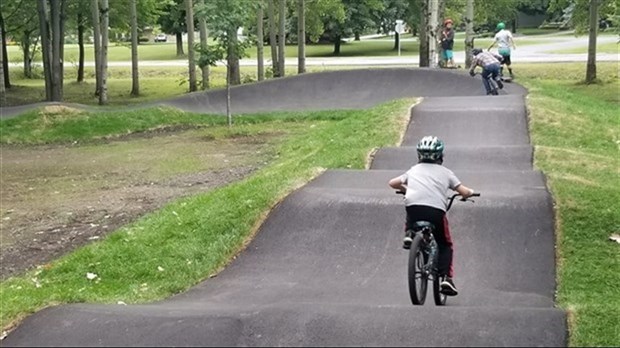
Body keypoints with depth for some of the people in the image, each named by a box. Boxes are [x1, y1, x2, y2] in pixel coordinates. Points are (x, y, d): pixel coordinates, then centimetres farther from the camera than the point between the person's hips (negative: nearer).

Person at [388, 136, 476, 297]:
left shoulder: (414, 170, 24)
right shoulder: (445, 172, 19)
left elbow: (392, 183, 25)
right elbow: (464, 192, 12)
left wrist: (405, 189, 45)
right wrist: (470, 192, 36)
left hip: (413, 206, 1)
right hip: (436, 210, -1)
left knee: (410, 221, 38)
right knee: (445, 245, 17)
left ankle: (409, 234, 7)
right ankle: (446, 277, 2)